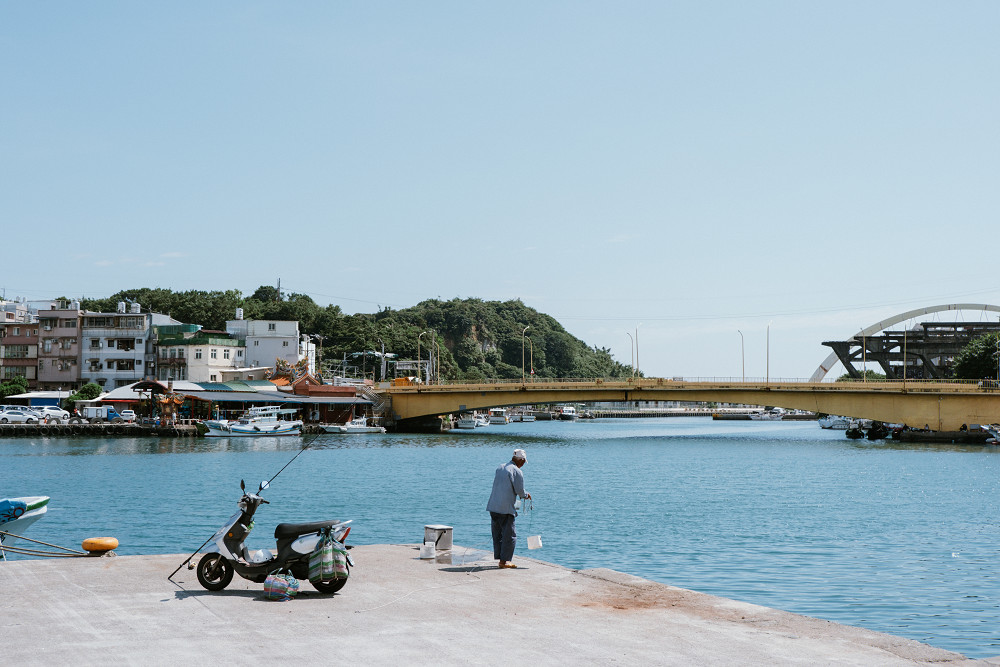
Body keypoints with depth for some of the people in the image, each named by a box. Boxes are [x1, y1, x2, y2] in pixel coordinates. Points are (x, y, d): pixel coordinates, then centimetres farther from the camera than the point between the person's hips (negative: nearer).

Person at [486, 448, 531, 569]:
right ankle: (504, 560, 0)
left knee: (497, 534, 14)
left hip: (493, 506, 7)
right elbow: (520, 491, -8)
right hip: (506, 508, -7)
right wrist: (526, 495, 15)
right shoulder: (517, 472, -9)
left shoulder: (500, 467, 12)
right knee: (509, 535, 1)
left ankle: (499, 557, 18)